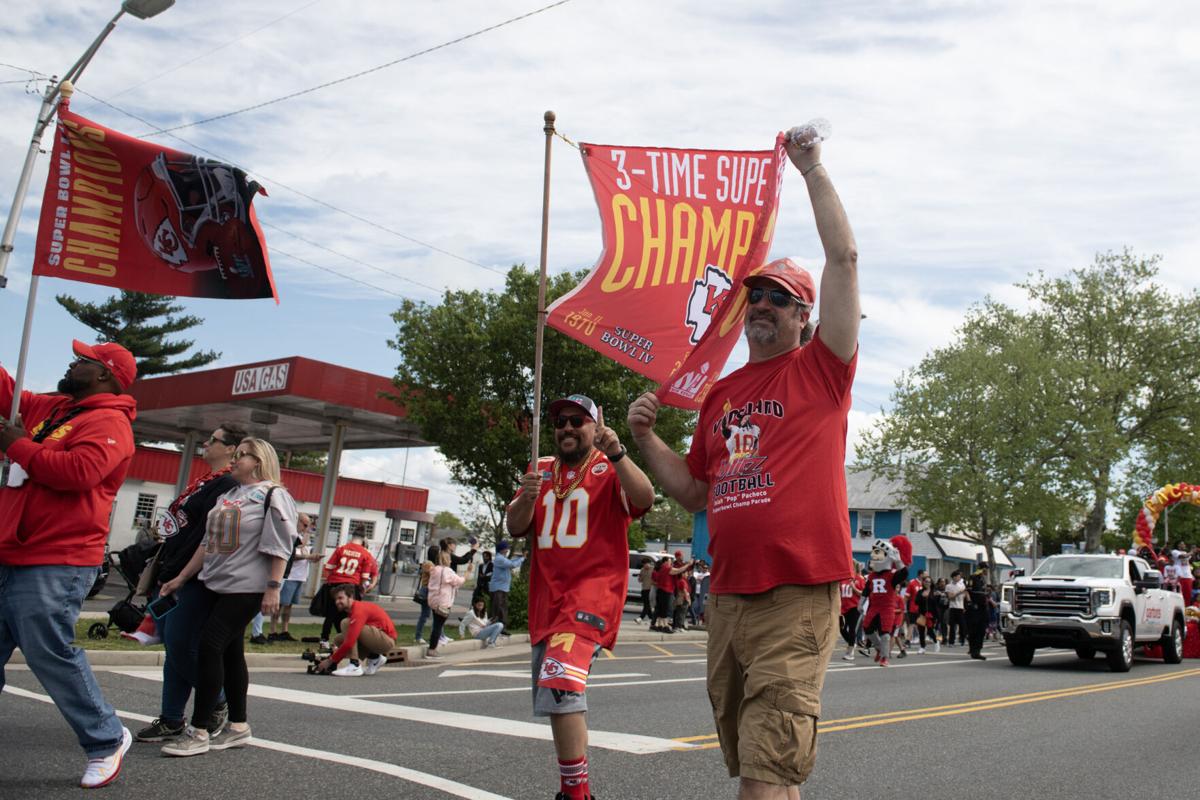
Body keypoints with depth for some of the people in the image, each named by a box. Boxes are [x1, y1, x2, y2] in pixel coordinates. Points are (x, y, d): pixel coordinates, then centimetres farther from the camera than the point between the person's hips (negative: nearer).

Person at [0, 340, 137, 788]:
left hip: (55, 566, -9)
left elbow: (79, 471, -25)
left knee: (51, 656, -6)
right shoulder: (50, 408, 19)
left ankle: (106, 741, 11)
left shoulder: (108, 422, -10)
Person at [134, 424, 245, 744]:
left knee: (181, 649, -8)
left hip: (192, 581, -9)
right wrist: (158, 572, 19)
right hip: (170, 577, 9)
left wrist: (174, 576, -21)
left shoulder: (227, 485, -13)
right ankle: (172, 720, 17)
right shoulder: (204, 482, 19)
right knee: (174, 648, 10)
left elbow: (205, 536, -20)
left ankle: (218, 705, 10)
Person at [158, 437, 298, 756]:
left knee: (210, 646, -15)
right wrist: (181, 578, 17)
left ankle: (198, 731, -9)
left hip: (247, 588, -8)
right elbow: (208, 542, 20)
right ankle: (238, 726, 20)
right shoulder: (227, 496, 19)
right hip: (215, 585, 8)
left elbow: (279, 547, -13)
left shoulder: (274, 496, -7)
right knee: (230, 653, 11)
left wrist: (273, 587, -20)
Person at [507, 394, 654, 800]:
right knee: (554, 697, 16)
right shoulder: (540, 470, 15)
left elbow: (645, 500, -19)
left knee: (561, 684, -26)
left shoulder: (611, 470, 0)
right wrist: (526, 499, -12)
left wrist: (615, 453, -31)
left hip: (593, 592, -7)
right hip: (547, 596, 7)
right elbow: (514, 528, 9)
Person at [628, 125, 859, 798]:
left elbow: (845, 257, -7)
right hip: (728, 597, 6)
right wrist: (646, 439, 7)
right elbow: (695, 492, 21)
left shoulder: (820, 370, 1)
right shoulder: (720, 395, 16)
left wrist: (812, 168, 0)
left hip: (798, 596, -6)